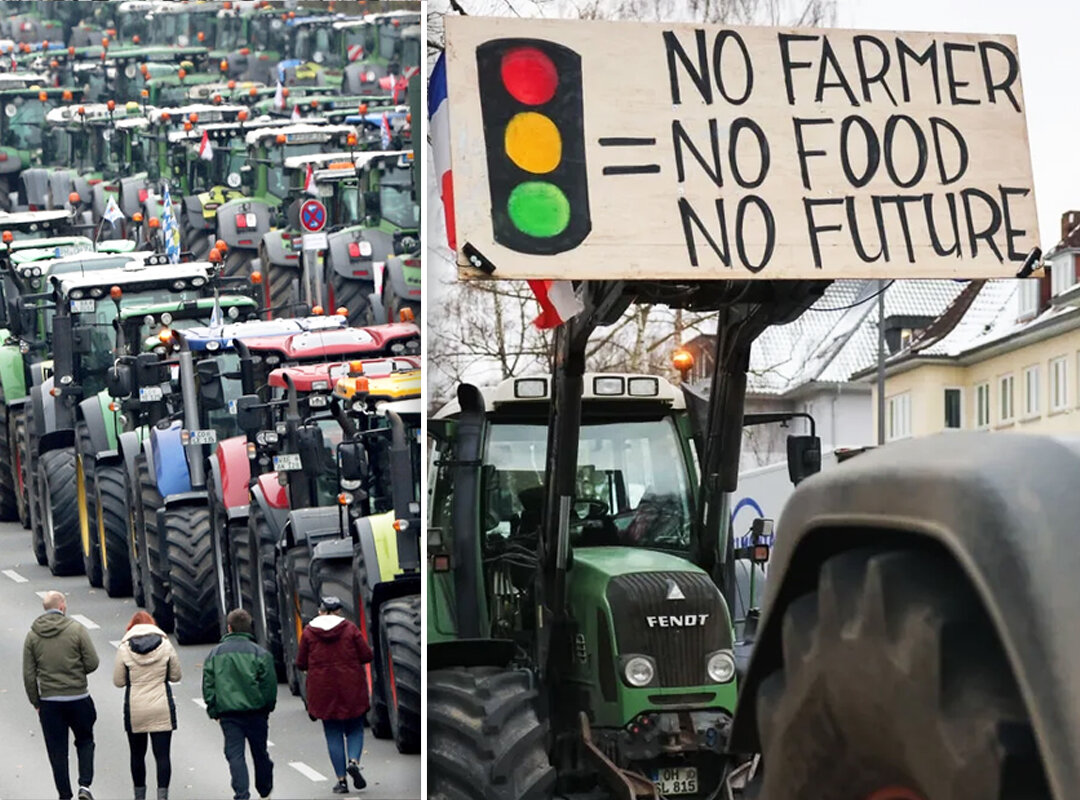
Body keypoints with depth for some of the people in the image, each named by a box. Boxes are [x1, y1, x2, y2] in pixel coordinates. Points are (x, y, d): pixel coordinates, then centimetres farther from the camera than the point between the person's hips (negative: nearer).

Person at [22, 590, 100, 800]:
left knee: (57, 751, 9)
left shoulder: (33, 635, 0)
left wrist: (36, 703, 10)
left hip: (49, 702, 1)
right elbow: (92, 663, -8)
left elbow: (28, 675, 1)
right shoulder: (76, 629, -8)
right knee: (85, 741, 17)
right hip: (78, 698, -1)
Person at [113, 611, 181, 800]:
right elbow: (175, 676, 5)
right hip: (162, 710, 0)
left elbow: (118, 681, -1)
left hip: (135, 710, 0)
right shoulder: (165, 645, -2)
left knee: (137, 755, 14)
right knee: (162, 755, 0)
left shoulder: (124, 648, -5)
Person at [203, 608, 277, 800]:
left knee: (234, 755, -2)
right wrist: (268, 706, 10)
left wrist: (213, 710, 9)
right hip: (255, 710, 0)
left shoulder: (215, 653, 3)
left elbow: (208, 684, 3)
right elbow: (269, 682, -3)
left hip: (227, 712, 0)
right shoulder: (259, 652, -2)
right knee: (260, 752, 14)